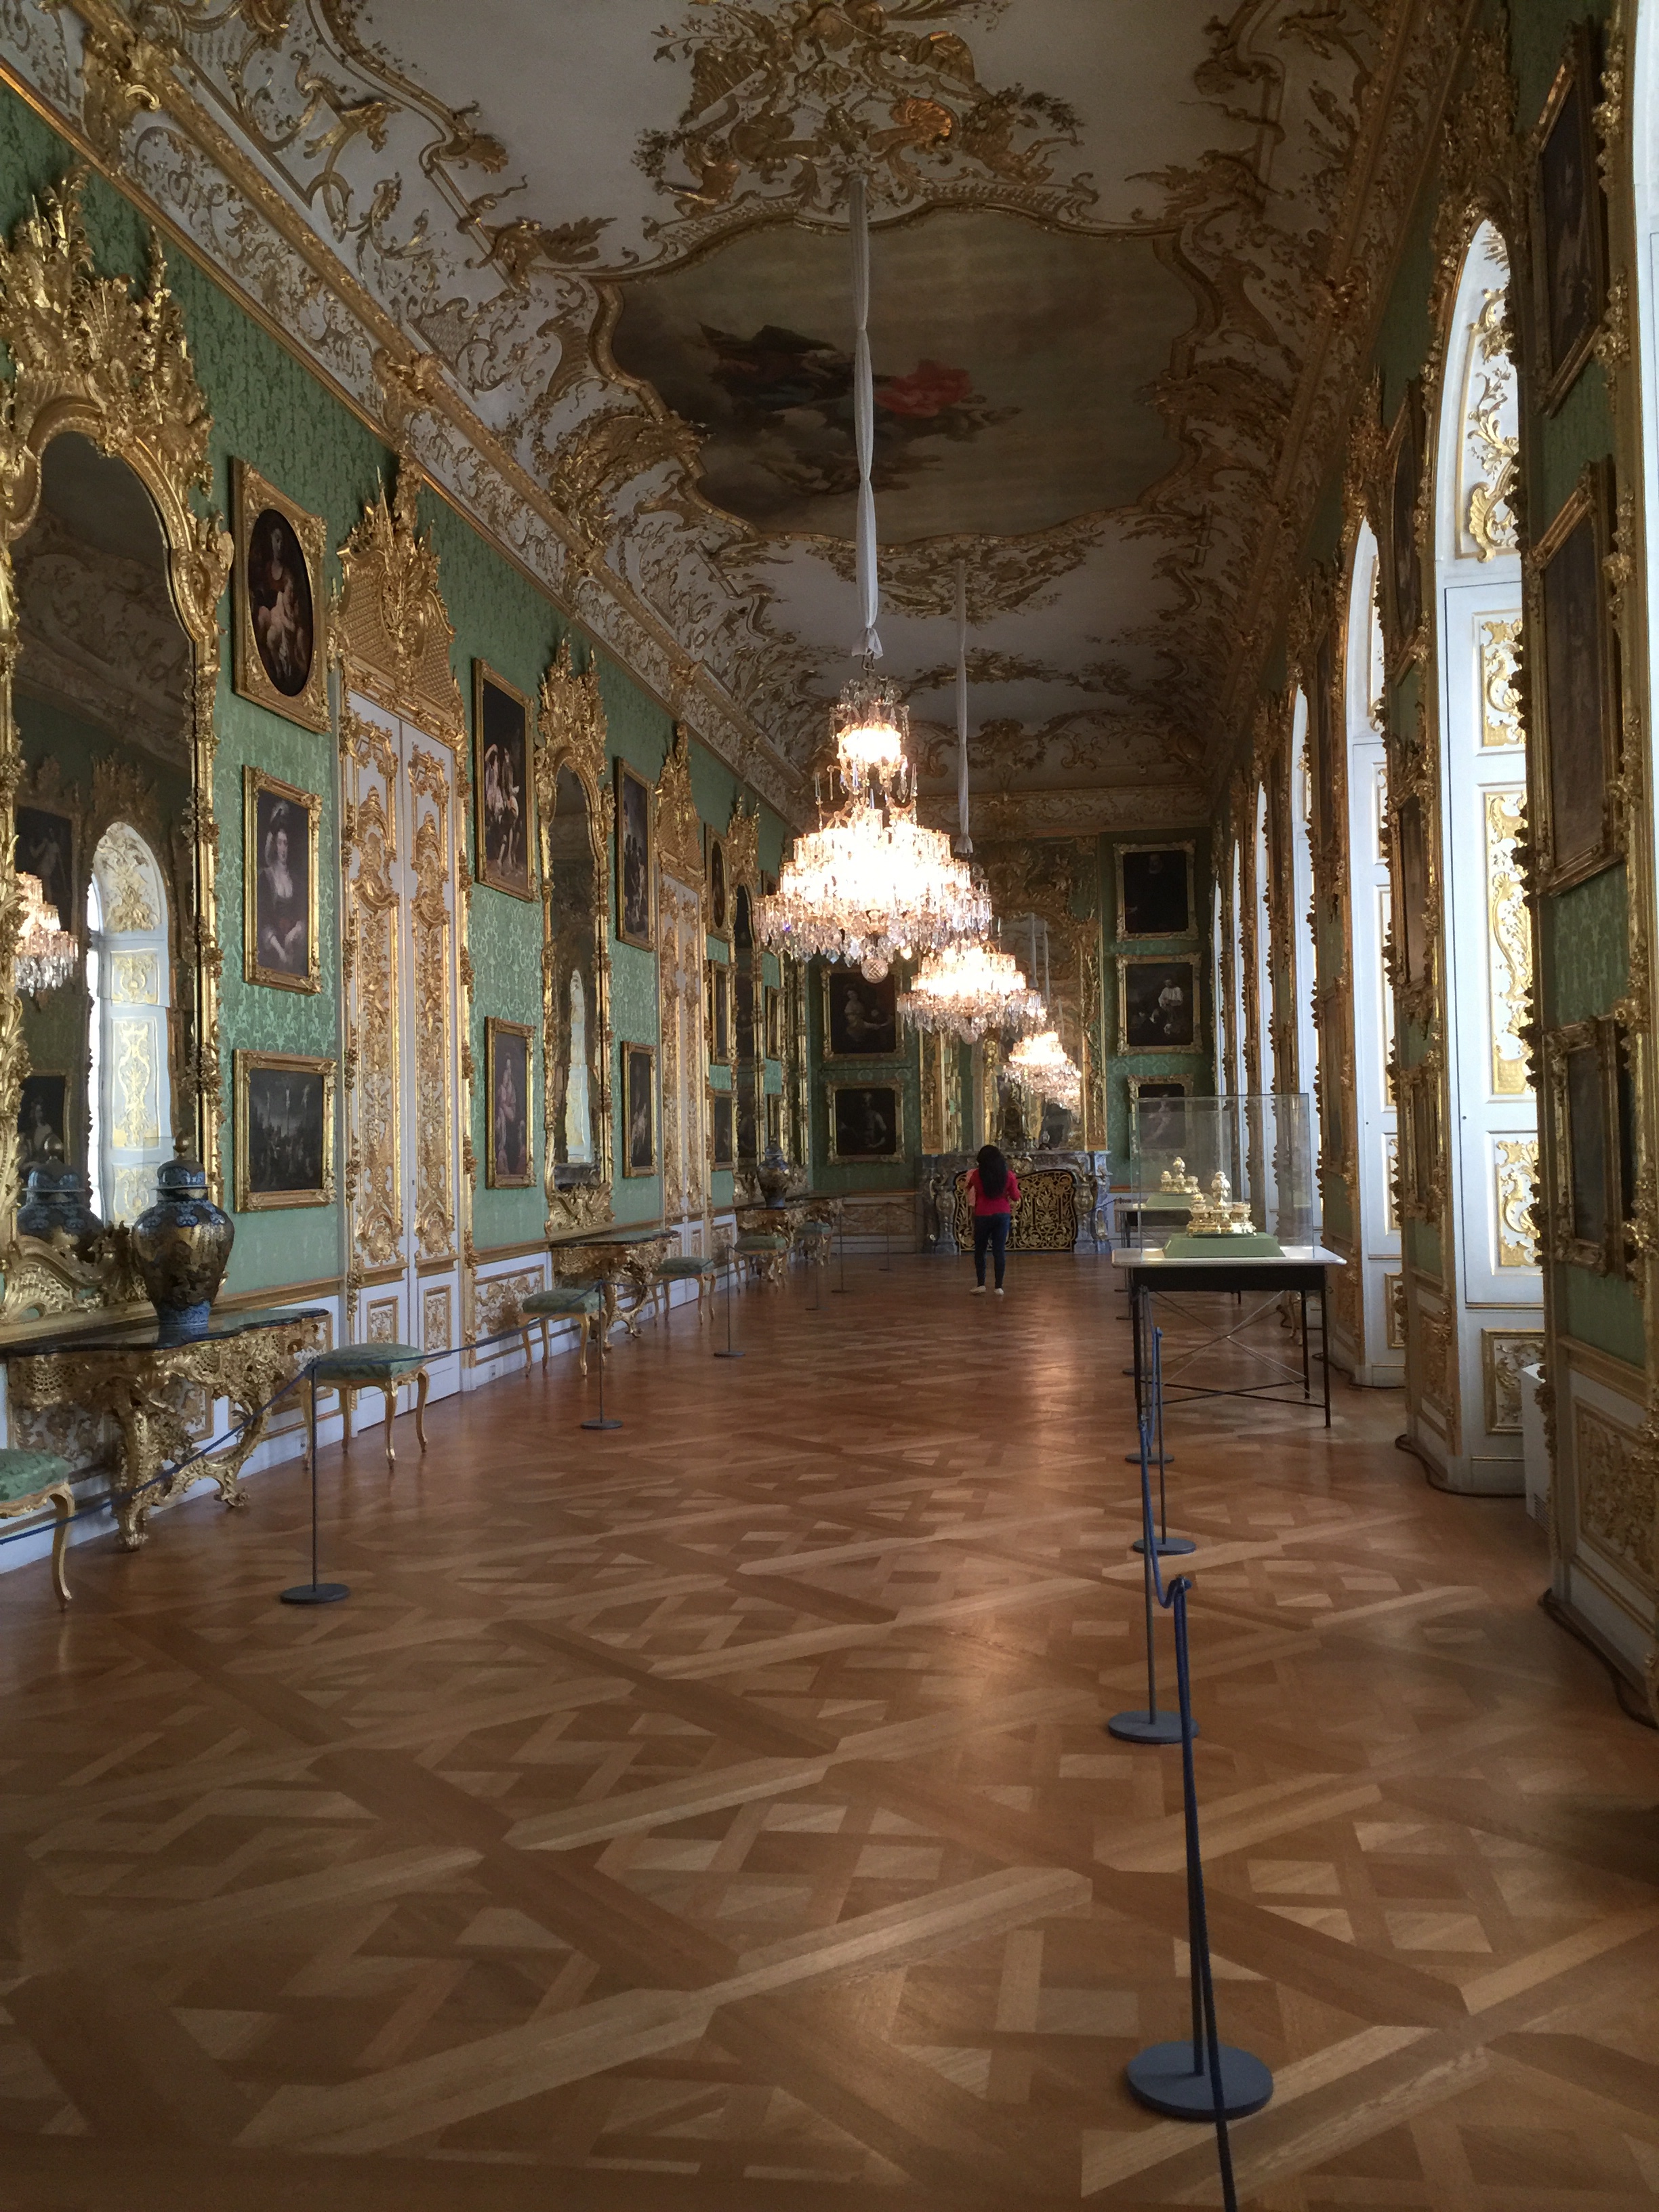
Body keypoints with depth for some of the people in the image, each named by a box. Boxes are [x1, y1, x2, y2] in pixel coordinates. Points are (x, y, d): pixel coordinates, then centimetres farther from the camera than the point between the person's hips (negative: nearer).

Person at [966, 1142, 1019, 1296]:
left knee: (980, 1250, 12)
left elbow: (970, 1188, 13)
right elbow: (1015, 1197, 3)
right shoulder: (1008, 1175, -4)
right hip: (1002, 1215, 1)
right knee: (1000, 1251, 4)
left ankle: (981, 1284, 6)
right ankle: (999, 1287, 2)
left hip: (983, 1215, -1)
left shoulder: (976, 1175, -8)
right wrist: (1015, 1183, 20)